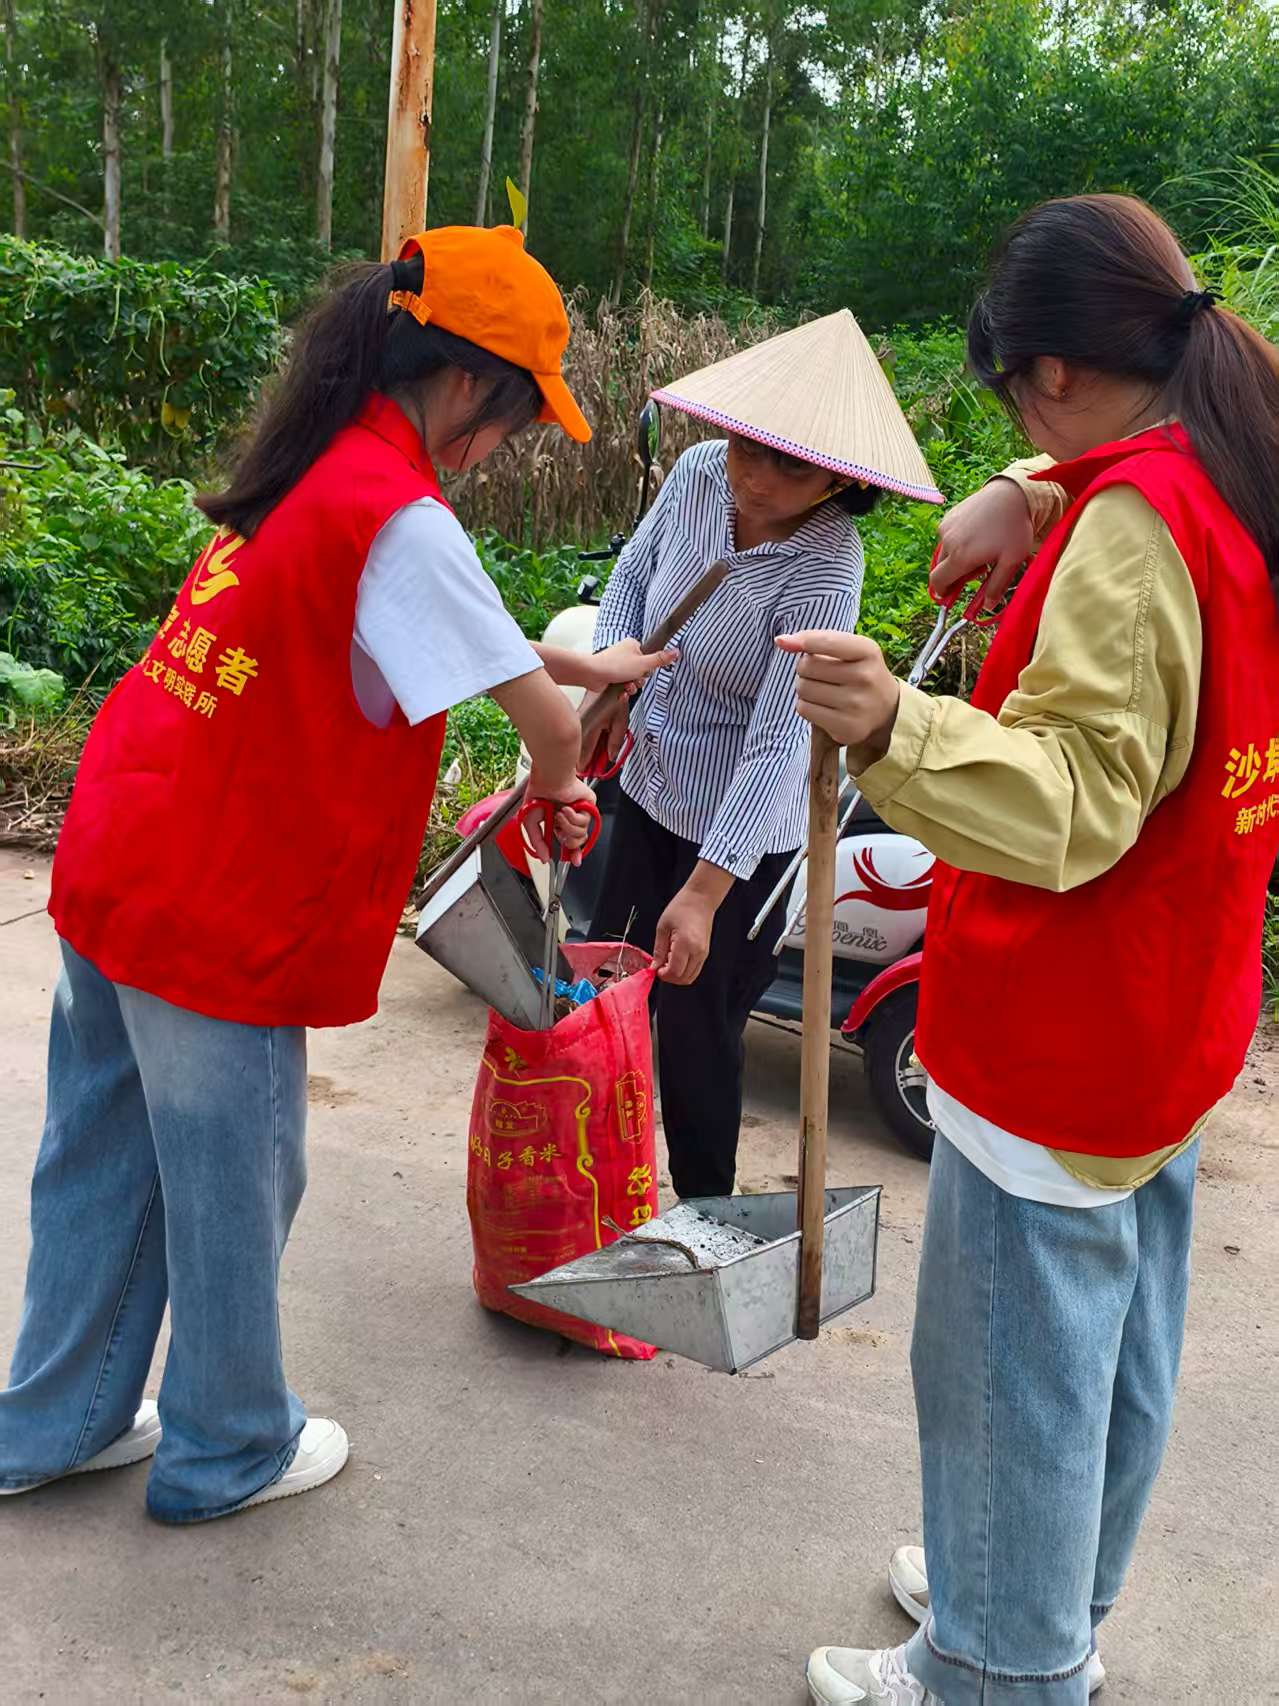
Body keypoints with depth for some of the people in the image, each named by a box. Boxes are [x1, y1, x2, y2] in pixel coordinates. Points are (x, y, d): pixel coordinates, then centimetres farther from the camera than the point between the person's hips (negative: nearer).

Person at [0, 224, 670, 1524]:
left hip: (114, 863, 9)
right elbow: (540, 719, -21)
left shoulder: (311, 467, 8)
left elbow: (445, 629, 20)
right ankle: (224, 1452, 32)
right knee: (231, 1189, 11)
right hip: (220, 909, -9)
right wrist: (557, 788, 1)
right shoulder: (398, 517, -21)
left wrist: (579, 664, 21)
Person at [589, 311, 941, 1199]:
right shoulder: (699, 473, -10)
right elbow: (636, 569, 9)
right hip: (650, 788, 7)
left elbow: (780, 742, -31)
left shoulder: (826, 566, -28)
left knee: (697, 1027, 3)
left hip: (741, 830, -7)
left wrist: (705, 891, -34)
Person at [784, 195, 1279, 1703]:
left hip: (1054, 1040, -10)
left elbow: (1076, 798, -29)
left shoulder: (1134, 521, -24)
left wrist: (894, 726, -41)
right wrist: (1034, 500, 4)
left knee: (1011, 1367, 6)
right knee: (1119, 1345, 22)